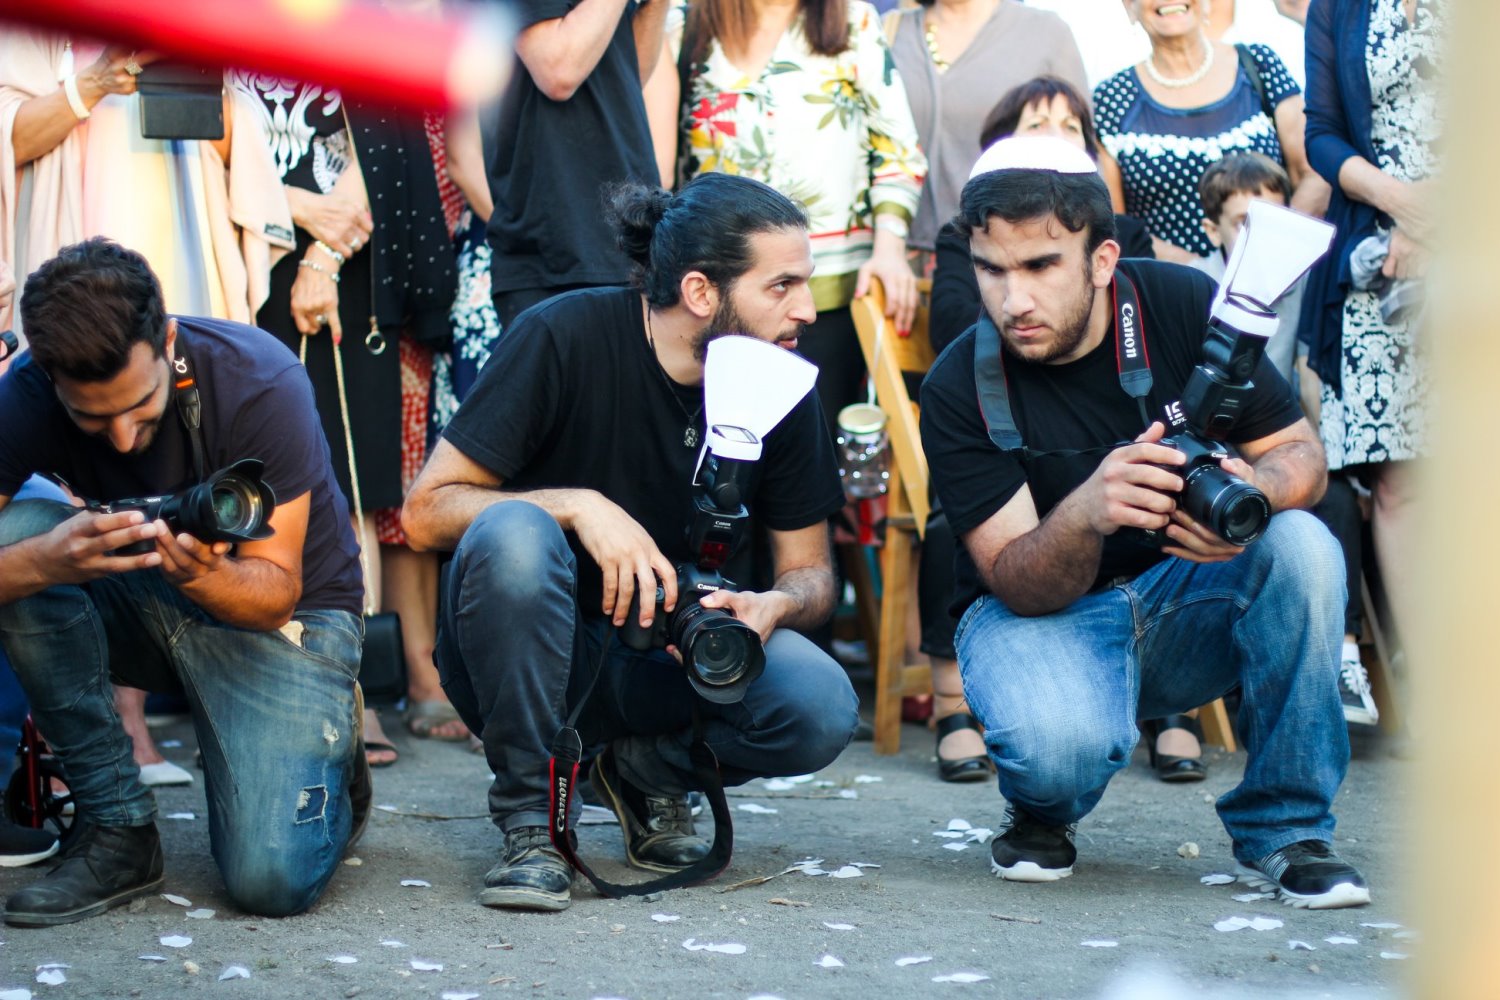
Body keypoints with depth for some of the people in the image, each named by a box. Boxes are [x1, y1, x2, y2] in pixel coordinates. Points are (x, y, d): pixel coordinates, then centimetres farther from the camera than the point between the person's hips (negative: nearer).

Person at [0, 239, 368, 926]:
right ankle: (118, 830, -16)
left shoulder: (262, 384, -27)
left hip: (279, 613, -3)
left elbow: (276, 590, -21)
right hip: (141, 606, 4)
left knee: (273, 878, -24)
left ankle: (329, 768, 14)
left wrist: (205, 578, -43)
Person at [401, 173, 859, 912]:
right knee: (511, 533, -36)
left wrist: (774, 605, -20)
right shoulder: (565, 338, -17)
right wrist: (577, 506, -30)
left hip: (661, 662, 3)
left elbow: (810, 569, 4)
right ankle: (529, 817, -18)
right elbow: (426, 512, -16)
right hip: (527, 659, -3)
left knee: (821, 709, -26)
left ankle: (648, 770, 5)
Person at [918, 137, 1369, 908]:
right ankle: (1042, 815, 5)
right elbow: (1018, 585, -21)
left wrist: (1253, 490, -35)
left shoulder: (1185, 306, -13)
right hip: (1040, 614, -3)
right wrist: (1087, 513, -45)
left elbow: (1302, 453, -9)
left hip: (1188, 598, 3)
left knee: (1301, 548, -29)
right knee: (1060, 741, -36)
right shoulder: (958, 389, -17)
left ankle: (1283, 830, -12)